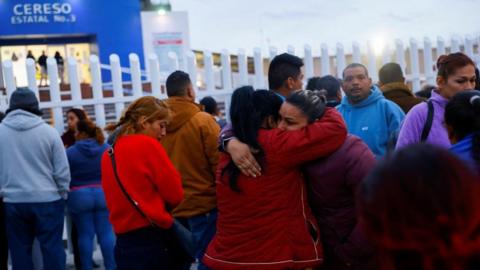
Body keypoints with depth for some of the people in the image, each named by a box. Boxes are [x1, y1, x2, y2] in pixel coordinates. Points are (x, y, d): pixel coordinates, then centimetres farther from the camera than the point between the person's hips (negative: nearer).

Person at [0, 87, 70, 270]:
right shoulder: (48, 131, -5)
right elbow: (62, 170, -3)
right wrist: (63, 194, 10)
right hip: (47, 199, -2)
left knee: (20, 250, 11)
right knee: (52, 248, 5)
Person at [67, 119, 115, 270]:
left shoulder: (69, 152, -7)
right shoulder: (107, 149, 2)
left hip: (80, 197, -2)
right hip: (104, 195, 2)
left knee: (85, 235, 5)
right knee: (106, 232, 5)